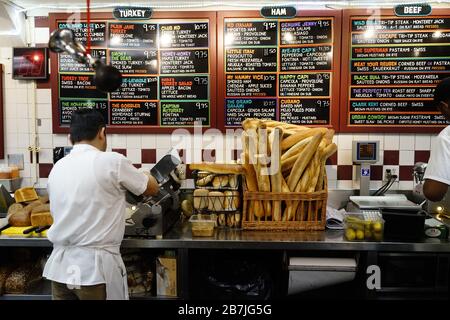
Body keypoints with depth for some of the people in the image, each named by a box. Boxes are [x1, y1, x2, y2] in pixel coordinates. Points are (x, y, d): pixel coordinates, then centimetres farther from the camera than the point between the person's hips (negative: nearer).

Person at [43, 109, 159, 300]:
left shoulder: (57, 168, 4)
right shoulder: (112, 162, -12)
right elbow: (152, 189, 2)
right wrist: (142, 175, 24)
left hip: (59, 265, 5)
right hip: (95, 267, -5)